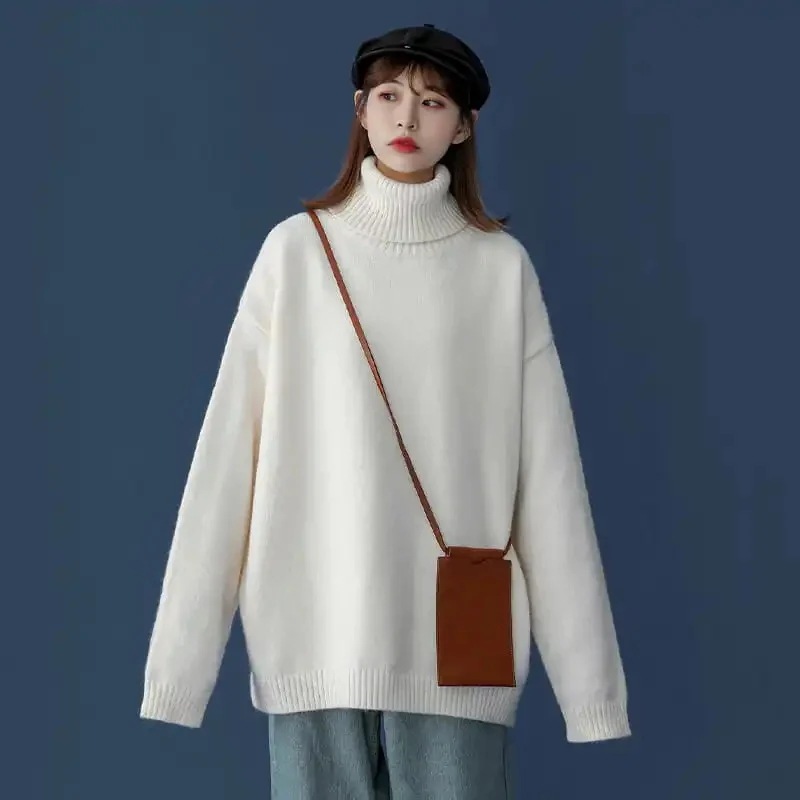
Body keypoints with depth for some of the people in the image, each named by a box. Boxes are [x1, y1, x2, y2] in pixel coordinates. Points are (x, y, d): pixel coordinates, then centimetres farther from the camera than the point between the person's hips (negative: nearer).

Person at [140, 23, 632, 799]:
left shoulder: (501, 267, 5)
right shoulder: (296, 251, 4)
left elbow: (547, 472, 2)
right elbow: (230, 449, 0)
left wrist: (587, 668, -3)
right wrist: (183, 650, -5)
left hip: (455, 637, 0)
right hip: (316, 630, 0)